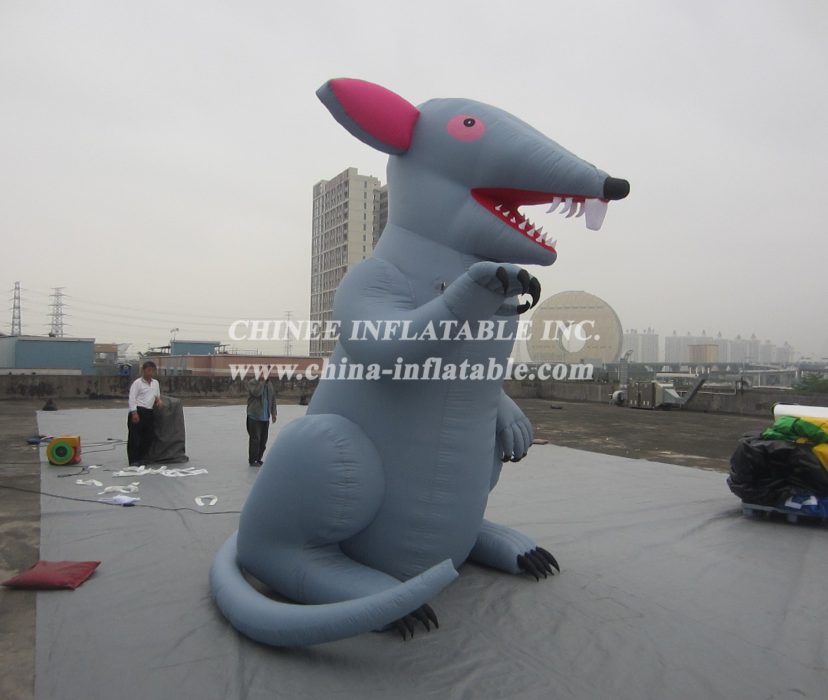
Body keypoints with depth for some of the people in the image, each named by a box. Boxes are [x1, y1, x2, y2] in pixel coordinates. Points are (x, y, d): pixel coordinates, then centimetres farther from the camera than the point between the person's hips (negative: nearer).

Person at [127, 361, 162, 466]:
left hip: (149, 412, 7)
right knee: (134, 437, -5)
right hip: (138, 412, -7)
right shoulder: (137, 382, -4)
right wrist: (134, 413, -19)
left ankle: (139, 459, 19)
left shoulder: (156, 383, 16)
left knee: (149, 437, 6)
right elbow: (132, 398, -10)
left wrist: (158, 400, 4)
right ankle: (133, 461, 3)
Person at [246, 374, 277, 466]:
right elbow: (256, 392, -24)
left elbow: (273, 399, 15)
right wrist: (261, 381, -18)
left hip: (265, 417, 6)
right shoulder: (252, 382, -5)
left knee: (263, 440, 8)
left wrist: (273, 413, 10)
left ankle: (258, 458, 19)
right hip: (254, 416, -6)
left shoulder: (270, 384, 12)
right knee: (255, 439, -5)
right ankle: (252, 460, 5)